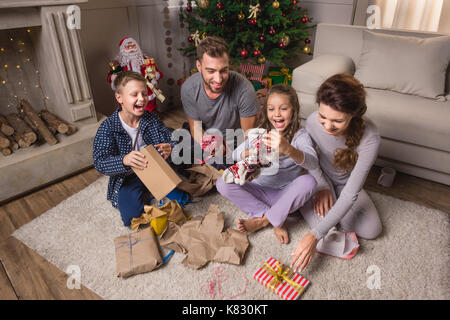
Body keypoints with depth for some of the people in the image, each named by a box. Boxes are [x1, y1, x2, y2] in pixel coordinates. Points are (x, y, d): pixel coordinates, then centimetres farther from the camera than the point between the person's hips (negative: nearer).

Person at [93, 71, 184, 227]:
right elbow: (100, 163, -21)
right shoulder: (108, 127, -13)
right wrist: (124, 160, -44)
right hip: (127, 178, -2)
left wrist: (169, 148, -31)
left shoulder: (152, 119, -4)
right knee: (132, 218, -22)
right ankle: (145, 193, 8)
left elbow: (171, 142, -4)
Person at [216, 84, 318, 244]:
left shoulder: (300, 135, -10)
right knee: (223, 183, -18)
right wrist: (251, 153, -34)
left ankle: (263, 220, -18)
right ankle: (275, 221, -16)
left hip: (287, 194, -2)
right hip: (260, 190, 3)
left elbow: (313, 163, -31)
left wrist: (287, 149, -50)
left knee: (308, 181, -32)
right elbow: (235, 154, -11)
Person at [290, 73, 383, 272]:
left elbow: (351, 193, -35)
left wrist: (315, 236, -39)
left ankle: (327, 205, 6)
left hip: (347, 185, 1)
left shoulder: (369, 138, -35)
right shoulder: (313, 121, -28)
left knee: (371, 230, -16)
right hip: (321, 179, 0)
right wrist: (322, 187, -16)